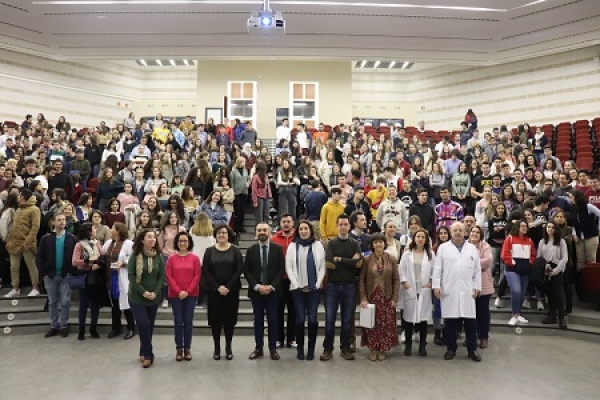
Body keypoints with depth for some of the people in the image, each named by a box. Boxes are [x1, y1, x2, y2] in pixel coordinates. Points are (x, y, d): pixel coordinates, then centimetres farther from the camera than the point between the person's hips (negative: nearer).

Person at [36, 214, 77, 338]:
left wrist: (71, 272, -9)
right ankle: (54, 326, 19)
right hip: (50, 276, 1)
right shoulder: (46, 238, 0)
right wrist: (43, 273, -5)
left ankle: (64, 326, 12)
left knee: (65, 302, 1)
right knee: (52, 302, 10)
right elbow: (39, 257, 2)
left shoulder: (72, 238, -1)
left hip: (66, 275, -1)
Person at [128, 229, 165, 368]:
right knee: (143, 325, -13)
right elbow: (131, 275, -10)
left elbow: (162, 276, 1)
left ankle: (144, 352, 25)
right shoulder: (135, 255, -5)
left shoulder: (158, 257, 2)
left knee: (149, 326, 9)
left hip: (154, 298, 3)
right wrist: (143, 292, -17)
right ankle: (148, 354, -1)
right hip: (137, 297, -3)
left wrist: (155, 292, -12)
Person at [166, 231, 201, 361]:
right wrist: (179, 291, -11)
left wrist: (187, 291, -10)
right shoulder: (171, 258, 1)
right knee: (178, 321, 3)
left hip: (191, 295, 0)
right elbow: (169, 276, -3)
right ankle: (179, 349, 12)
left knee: (188, 321, 4)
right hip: (175, 295, 0)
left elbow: (197, 276, -1)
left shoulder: (195, 258, 1)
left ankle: (187, 348, 13)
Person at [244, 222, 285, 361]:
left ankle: (273, 348, 13)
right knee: (258, 320, 7)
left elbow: (281, 269, -3)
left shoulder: (278, 248, 0)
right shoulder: (251, 250, 4)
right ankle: (258, 348, 15)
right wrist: (257, 286, -11)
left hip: (272, 290, -1)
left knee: (272, 320, 4)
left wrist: (271, 286, -13)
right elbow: (247, 271, 1)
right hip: (256, 290, 1)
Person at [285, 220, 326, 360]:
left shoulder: (318, 245, 4)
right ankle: (300, 348, 12)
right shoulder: (293, 246, 4)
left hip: (314, 288, 0)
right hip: (297, 288, 0)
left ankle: (311, 349, 10)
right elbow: (288, 267, 2)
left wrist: (317, 285, -5)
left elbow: (322, 266, 2)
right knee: (300, 319, -1)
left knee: (312, 319, -2)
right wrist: (298, 285, -5)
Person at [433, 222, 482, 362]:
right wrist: (436, 285, -6)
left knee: (470, 321, 4)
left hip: (467, 291, 2)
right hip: (449, 291, -1)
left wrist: (477, 287, 4)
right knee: (450, 321, 4)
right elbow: (437, 268, 1)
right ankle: (451, 349, 15)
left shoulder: (472, 248, 11)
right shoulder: (443, 248, 5)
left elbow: (477, 270, 10)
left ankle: (472, 350, 15)